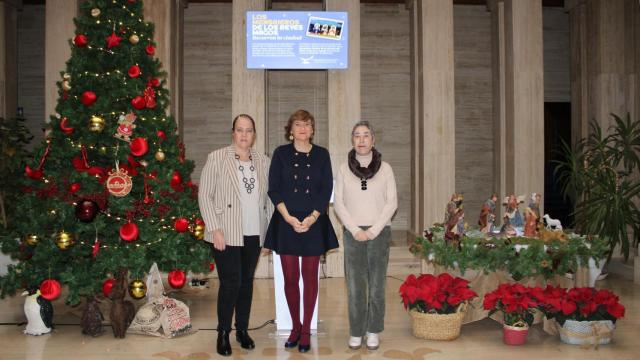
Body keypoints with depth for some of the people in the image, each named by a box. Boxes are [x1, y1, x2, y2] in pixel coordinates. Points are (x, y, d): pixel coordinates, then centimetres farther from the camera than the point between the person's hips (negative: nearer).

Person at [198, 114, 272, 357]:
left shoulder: (263, 162, 9)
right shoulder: (217, 158, -3)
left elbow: (268, 197, 12)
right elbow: (205, 195, -6)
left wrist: (269, 229, 6)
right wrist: (215, 229, -12)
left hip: (254, 234, 4)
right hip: (227, 233, -4)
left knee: (247, 282, 12)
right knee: (230, 283, -4)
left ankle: (242, 330, 25)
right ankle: (223, 333, 12)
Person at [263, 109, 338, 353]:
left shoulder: (321, 155, 5)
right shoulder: (281, 153, 4)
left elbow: (326, 190, 1)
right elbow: (274, 189, -1)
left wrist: (311, 218, -12)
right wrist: (289, 218, -13)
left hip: (314, 223, 0)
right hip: (286, 222, 0)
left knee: (310, 277, 5)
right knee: (290, 278, 5)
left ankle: (306, 330, 16)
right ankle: (295, 326, 22)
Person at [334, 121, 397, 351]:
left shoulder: (385, 168, 2)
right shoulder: (344, 169, 3)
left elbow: (392, 202, -1)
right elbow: (338, 203, 1)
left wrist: (374, 230, -9)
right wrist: (355, 230, -8)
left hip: (379, 233, 0)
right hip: (353, 233, 0)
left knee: (377, 286, 3)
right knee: (355, 286, 2)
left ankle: (373, 331, 16)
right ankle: (356, 332, 13)